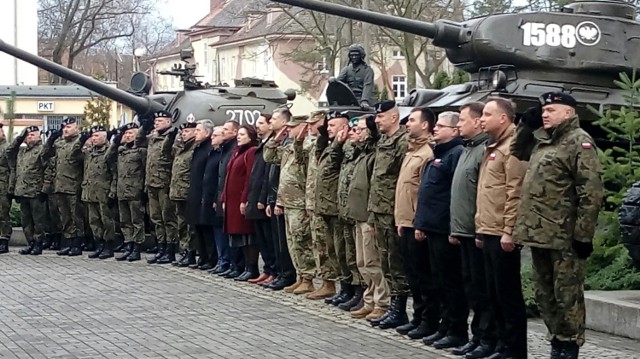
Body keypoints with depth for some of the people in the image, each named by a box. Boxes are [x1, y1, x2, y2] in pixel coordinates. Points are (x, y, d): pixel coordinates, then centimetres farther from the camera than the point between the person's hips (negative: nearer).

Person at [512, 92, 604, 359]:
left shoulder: (579, 142, -10)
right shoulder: (541, 141, 16)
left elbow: (591, 193, -16)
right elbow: (517, 150, 35)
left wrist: (583, 235, -19)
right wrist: (526, 123, 17)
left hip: (564, 237, -9)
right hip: (538, 233, 9)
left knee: (567, 295, -2)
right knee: (545, 295, 15)